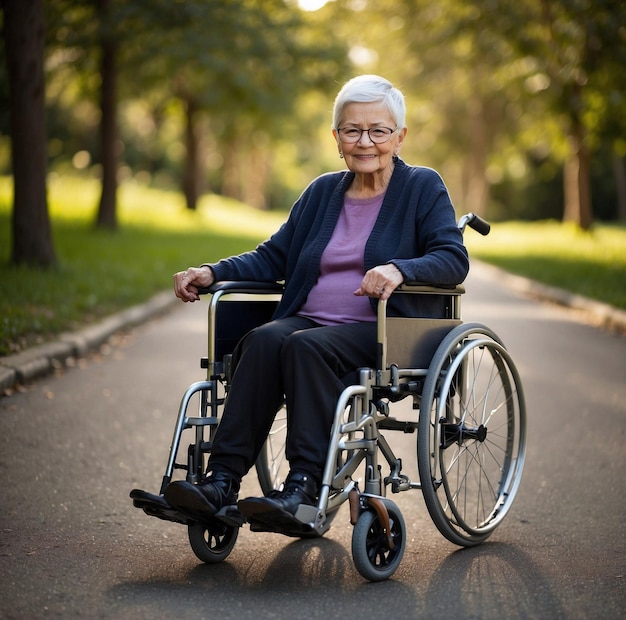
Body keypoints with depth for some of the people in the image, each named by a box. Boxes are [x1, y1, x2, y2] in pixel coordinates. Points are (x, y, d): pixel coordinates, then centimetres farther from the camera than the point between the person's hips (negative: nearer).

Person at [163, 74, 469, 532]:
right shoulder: (322, 192, 20)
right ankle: (222, 480, -35)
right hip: (310, 319, 4)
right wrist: (212, 273, 1)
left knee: (307, 346, -34)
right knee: (264, 339, -29)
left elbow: (454, 260, -7)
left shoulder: (423, 187, 6)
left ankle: (306, 486, -37)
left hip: (386, 331, -4)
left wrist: (399, 269, -27)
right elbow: (273, 257, 17)